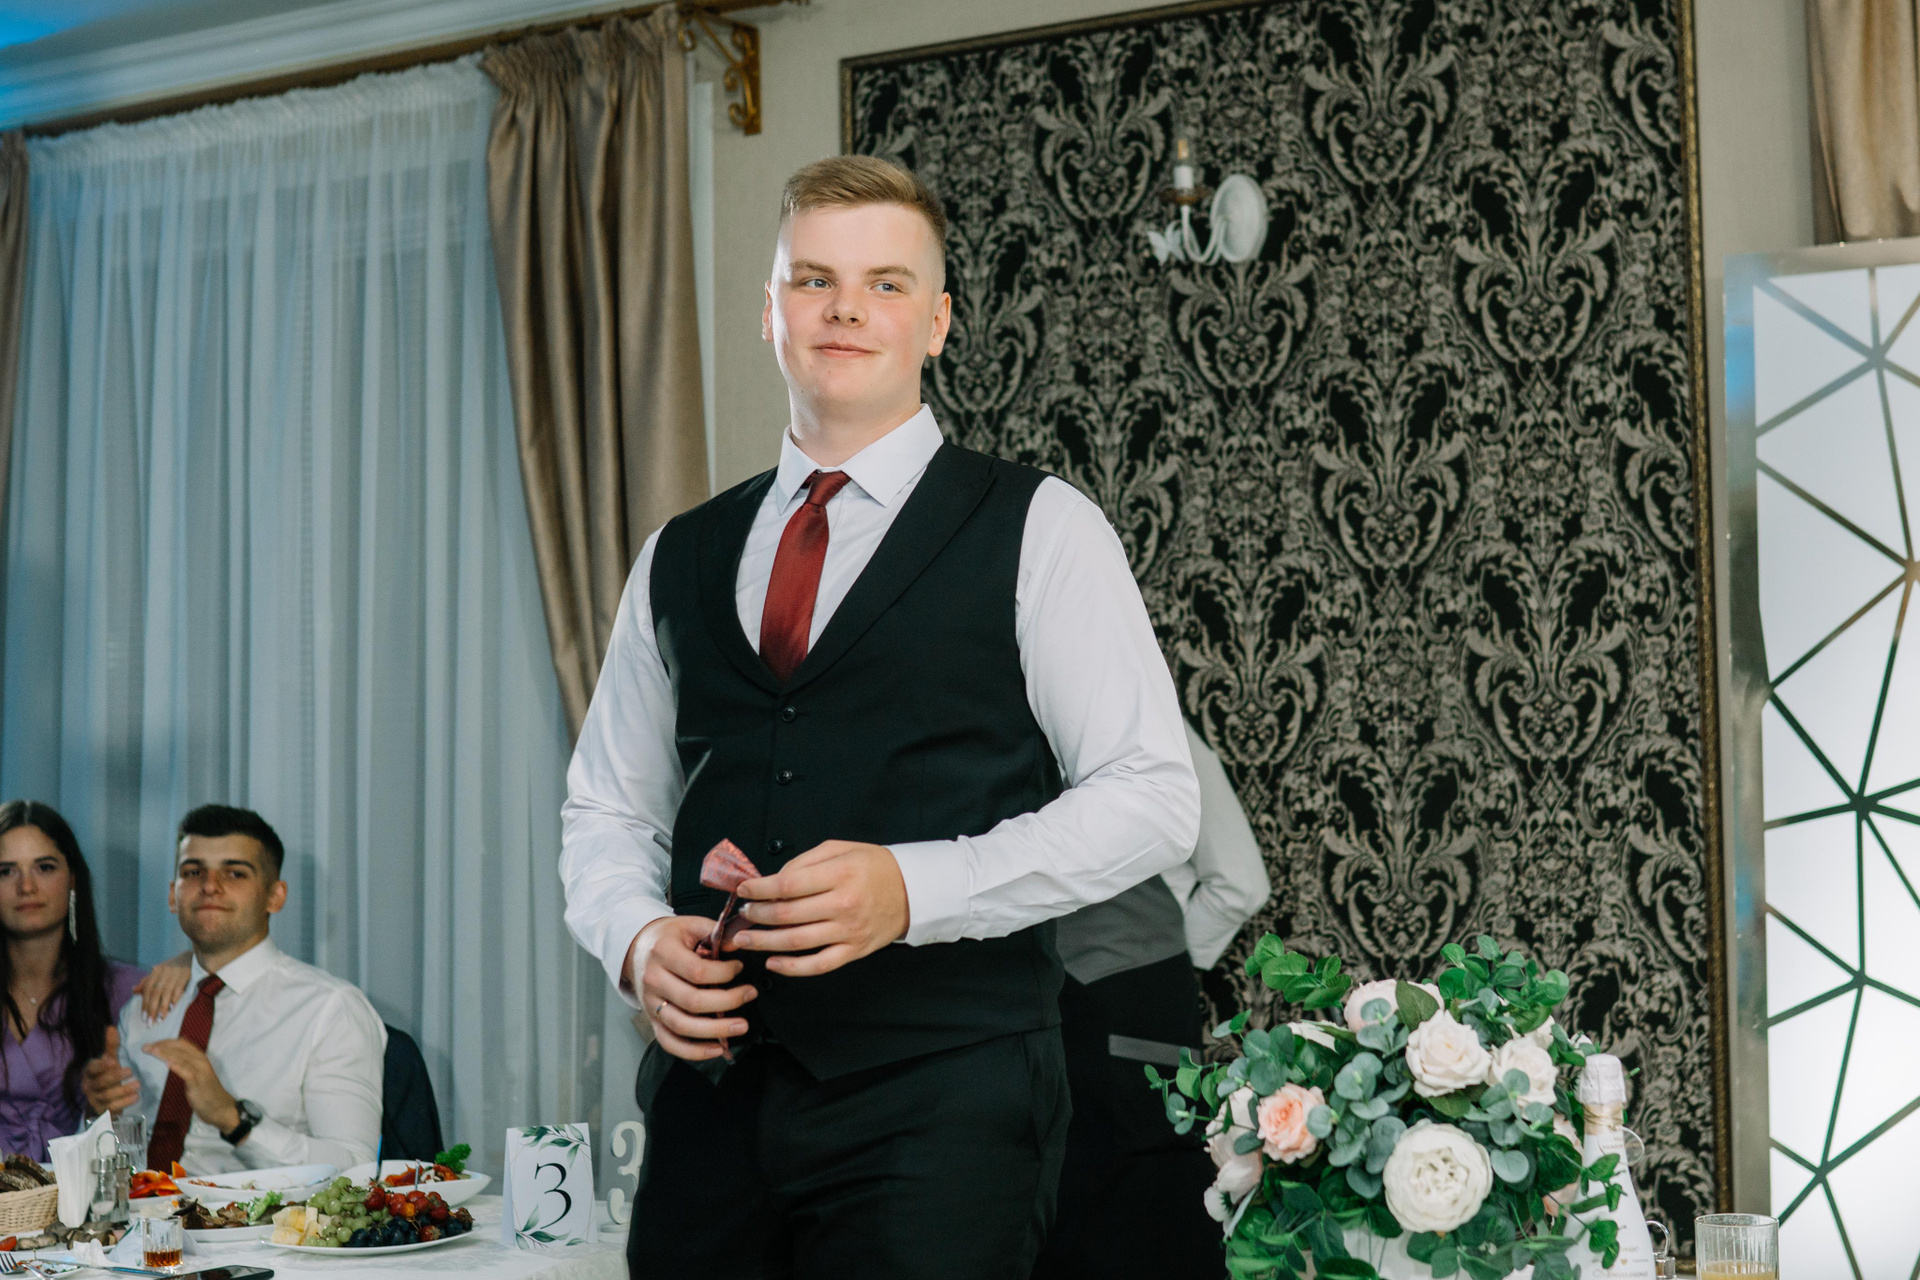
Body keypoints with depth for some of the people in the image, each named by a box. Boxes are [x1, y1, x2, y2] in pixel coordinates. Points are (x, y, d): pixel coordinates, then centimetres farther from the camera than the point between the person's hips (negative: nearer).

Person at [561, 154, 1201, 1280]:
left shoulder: (1040, 531, 1)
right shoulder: (680, 558, 15)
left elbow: (1150, 796, -4)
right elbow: (607, 807, 19)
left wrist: (913, 889, -16)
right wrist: (637, 937, -3)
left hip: (941, 1098, -3)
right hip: (708, 1091, 4)